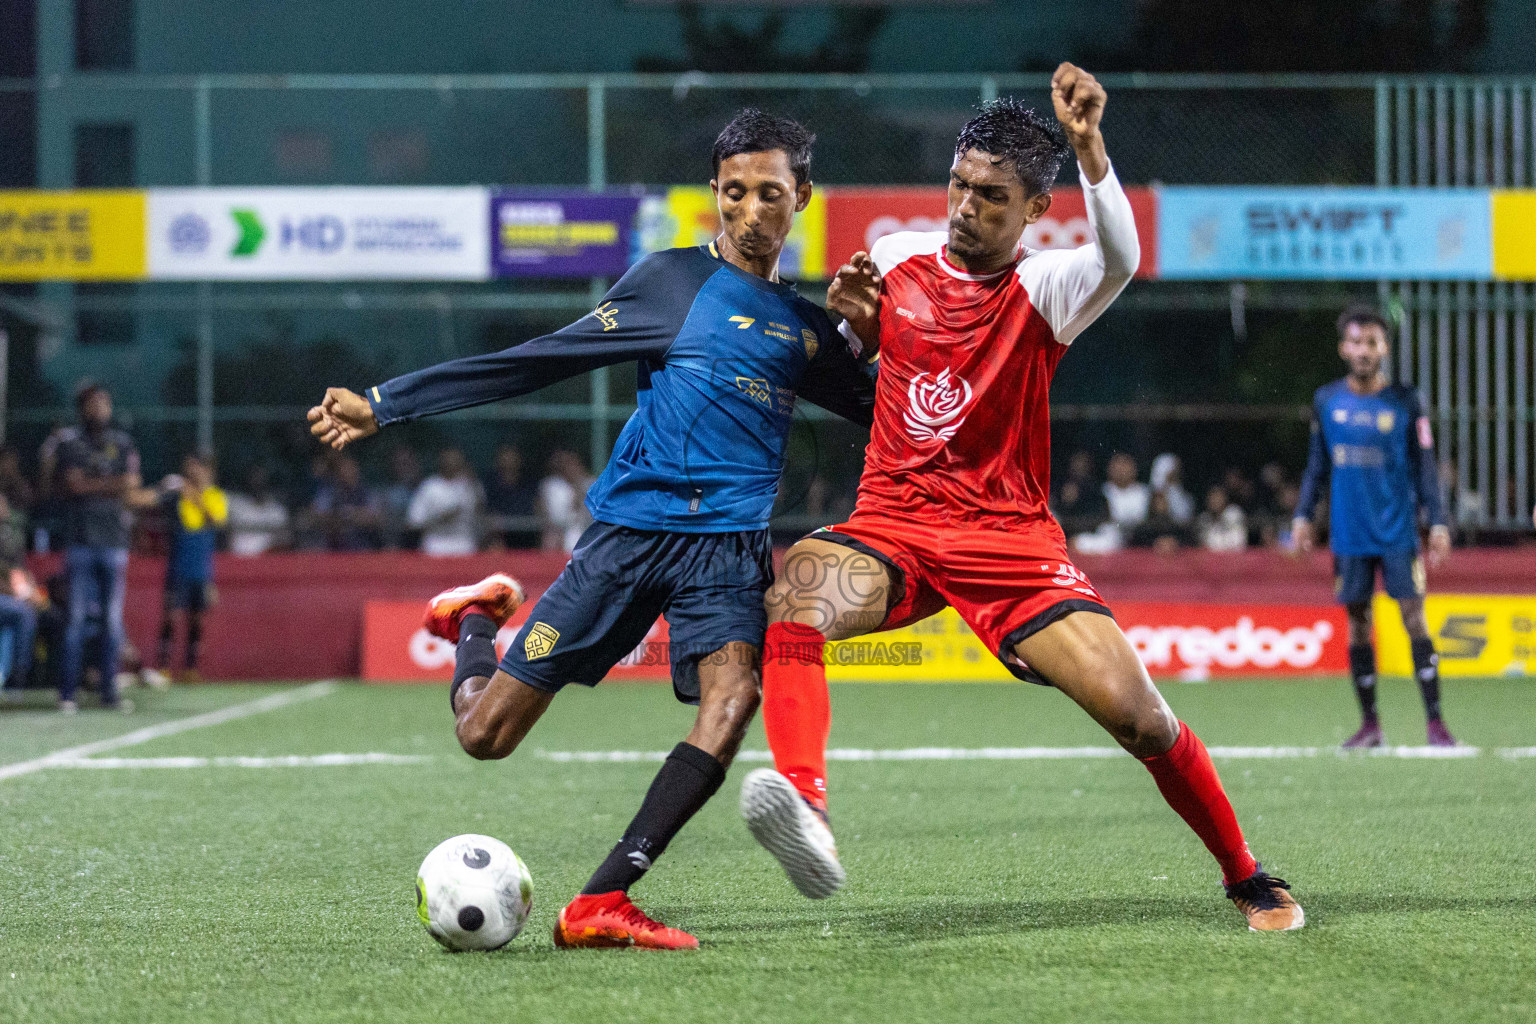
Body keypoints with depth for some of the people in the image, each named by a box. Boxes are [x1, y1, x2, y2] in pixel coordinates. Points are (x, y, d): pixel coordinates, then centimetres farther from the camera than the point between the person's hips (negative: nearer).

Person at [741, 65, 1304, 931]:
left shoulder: (1044, 289, -6)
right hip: (891, 526, 2)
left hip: (1010, 538, -2)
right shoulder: (896, 259, 7)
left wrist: (1088, 145, -45)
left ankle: (1248, 878, 10)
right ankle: (805, 807, -51)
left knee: (1134, 710, -13)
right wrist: (847, 315, 4)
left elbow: (1120, 259, -31)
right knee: (797, 595, -33)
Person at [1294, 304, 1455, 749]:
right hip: (1349, 532, 2)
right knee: (1358, 623, 5)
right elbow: (1317, 463, 15)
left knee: (1414, 618, -8)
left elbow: (1425, 465, 1)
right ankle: (1369, 723, 14)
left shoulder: (1405, 402, -1)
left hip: (1398, 530, -2)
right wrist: (1303, 514, 7)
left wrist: (1438, 521, -5)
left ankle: (1434, 721, -6)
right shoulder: (1326, 402, 6)